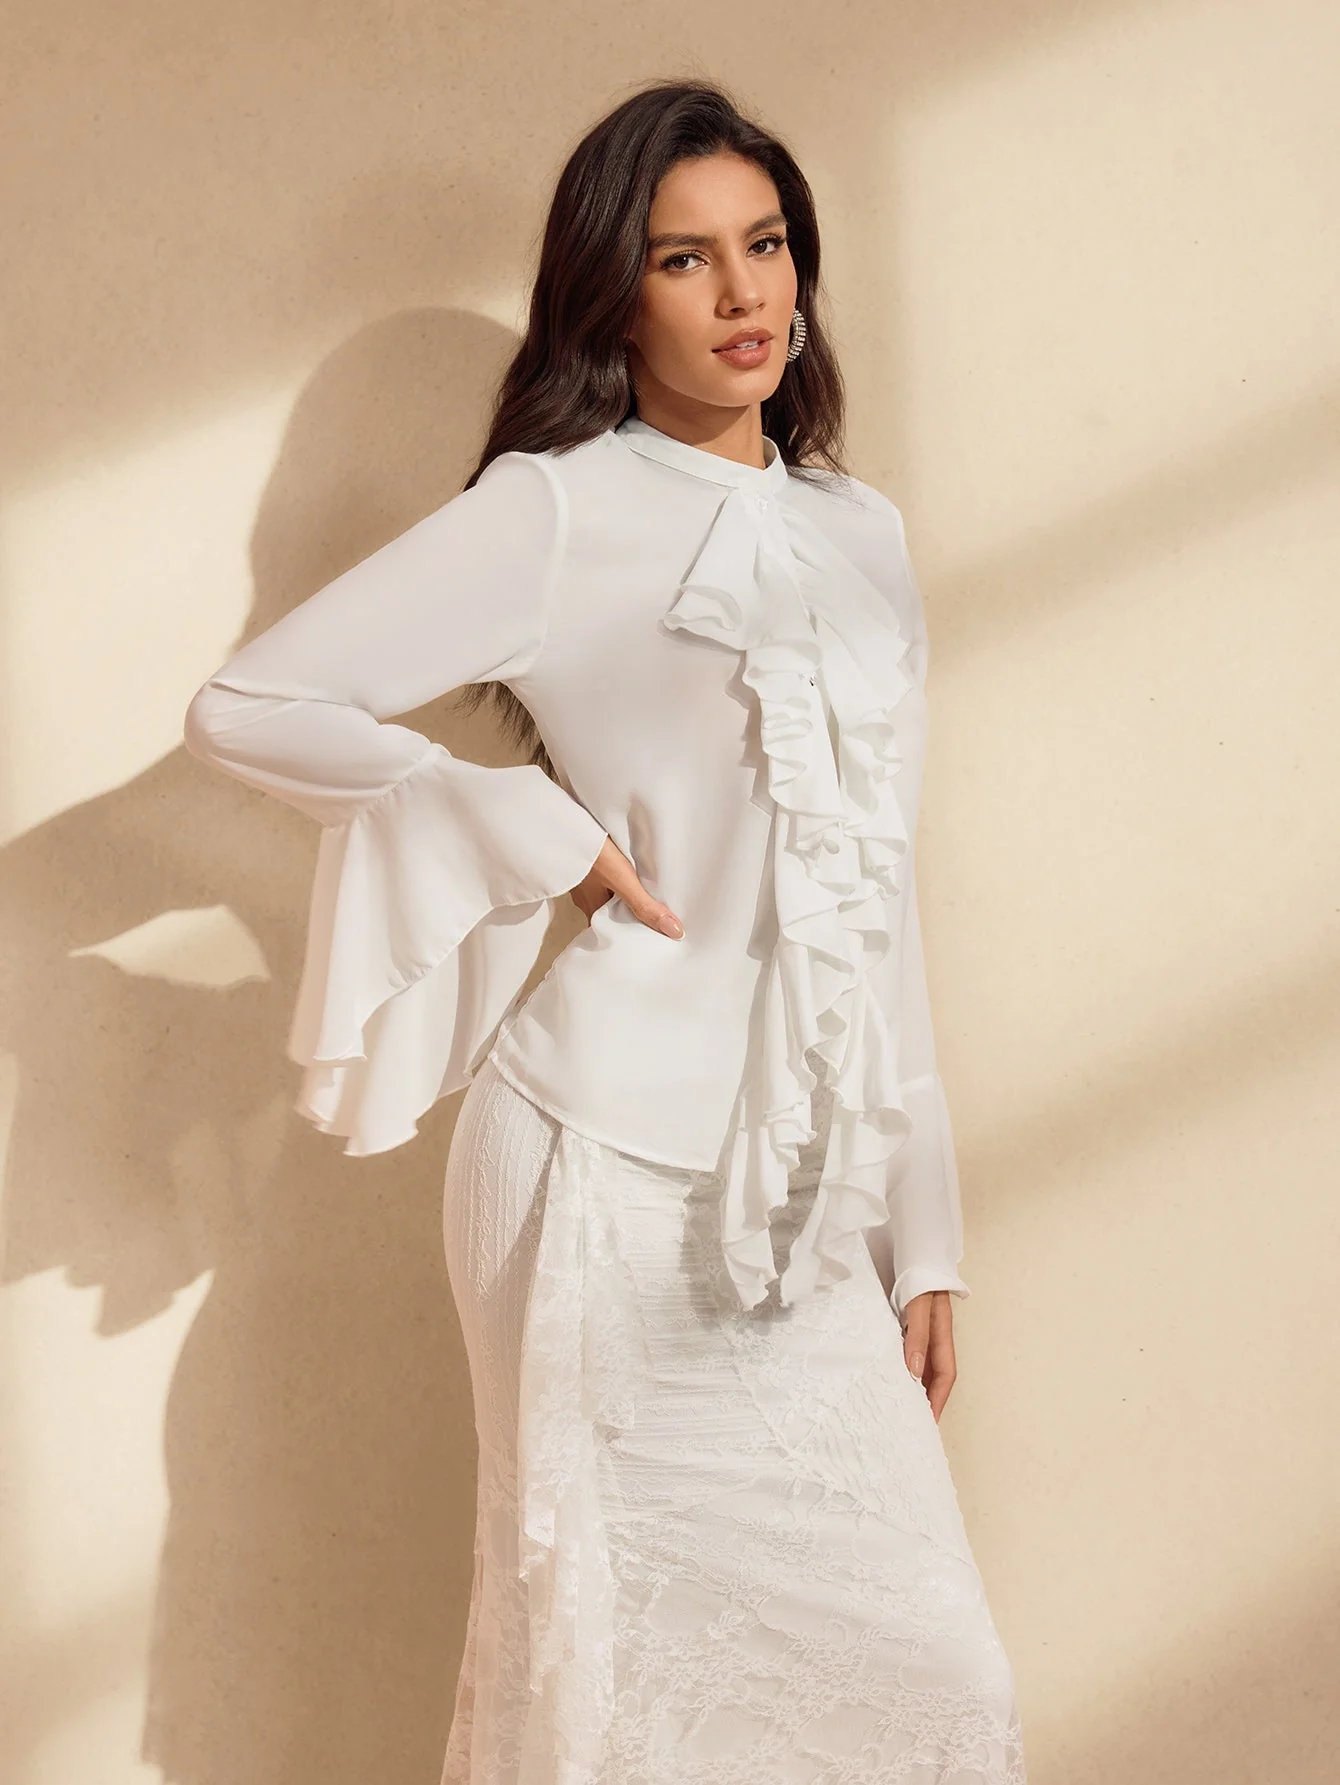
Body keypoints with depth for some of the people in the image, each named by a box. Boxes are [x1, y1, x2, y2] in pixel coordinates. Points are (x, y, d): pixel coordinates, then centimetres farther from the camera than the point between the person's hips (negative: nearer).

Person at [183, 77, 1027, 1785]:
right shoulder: (559, 513, -3)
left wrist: (919, 1225, 14)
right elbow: (247, 705, -8)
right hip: (621, 1175, -5)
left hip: (811, 1197, 5)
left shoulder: (861, 534, 14)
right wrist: (544, 834, -9)